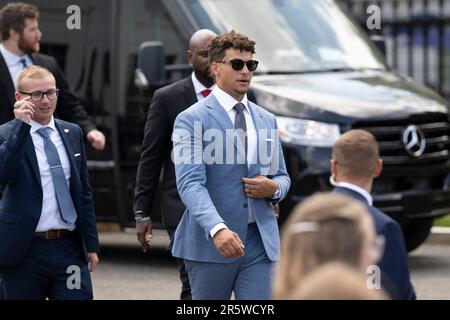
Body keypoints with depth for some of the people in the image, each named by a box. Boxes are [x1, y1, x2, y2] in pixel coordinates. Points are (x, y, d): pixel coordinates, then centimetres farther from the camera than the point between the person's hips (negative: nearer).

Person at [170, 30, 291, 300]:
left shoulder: (267, 120, 14)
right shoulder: (192, 119, -6)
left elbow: (282, 176, 22)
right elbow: (190, 183, -17)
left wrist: (274, 188, -4)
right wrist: (217, 229, -33)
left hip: (260, 241, 4)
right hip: (210, 242, -4)